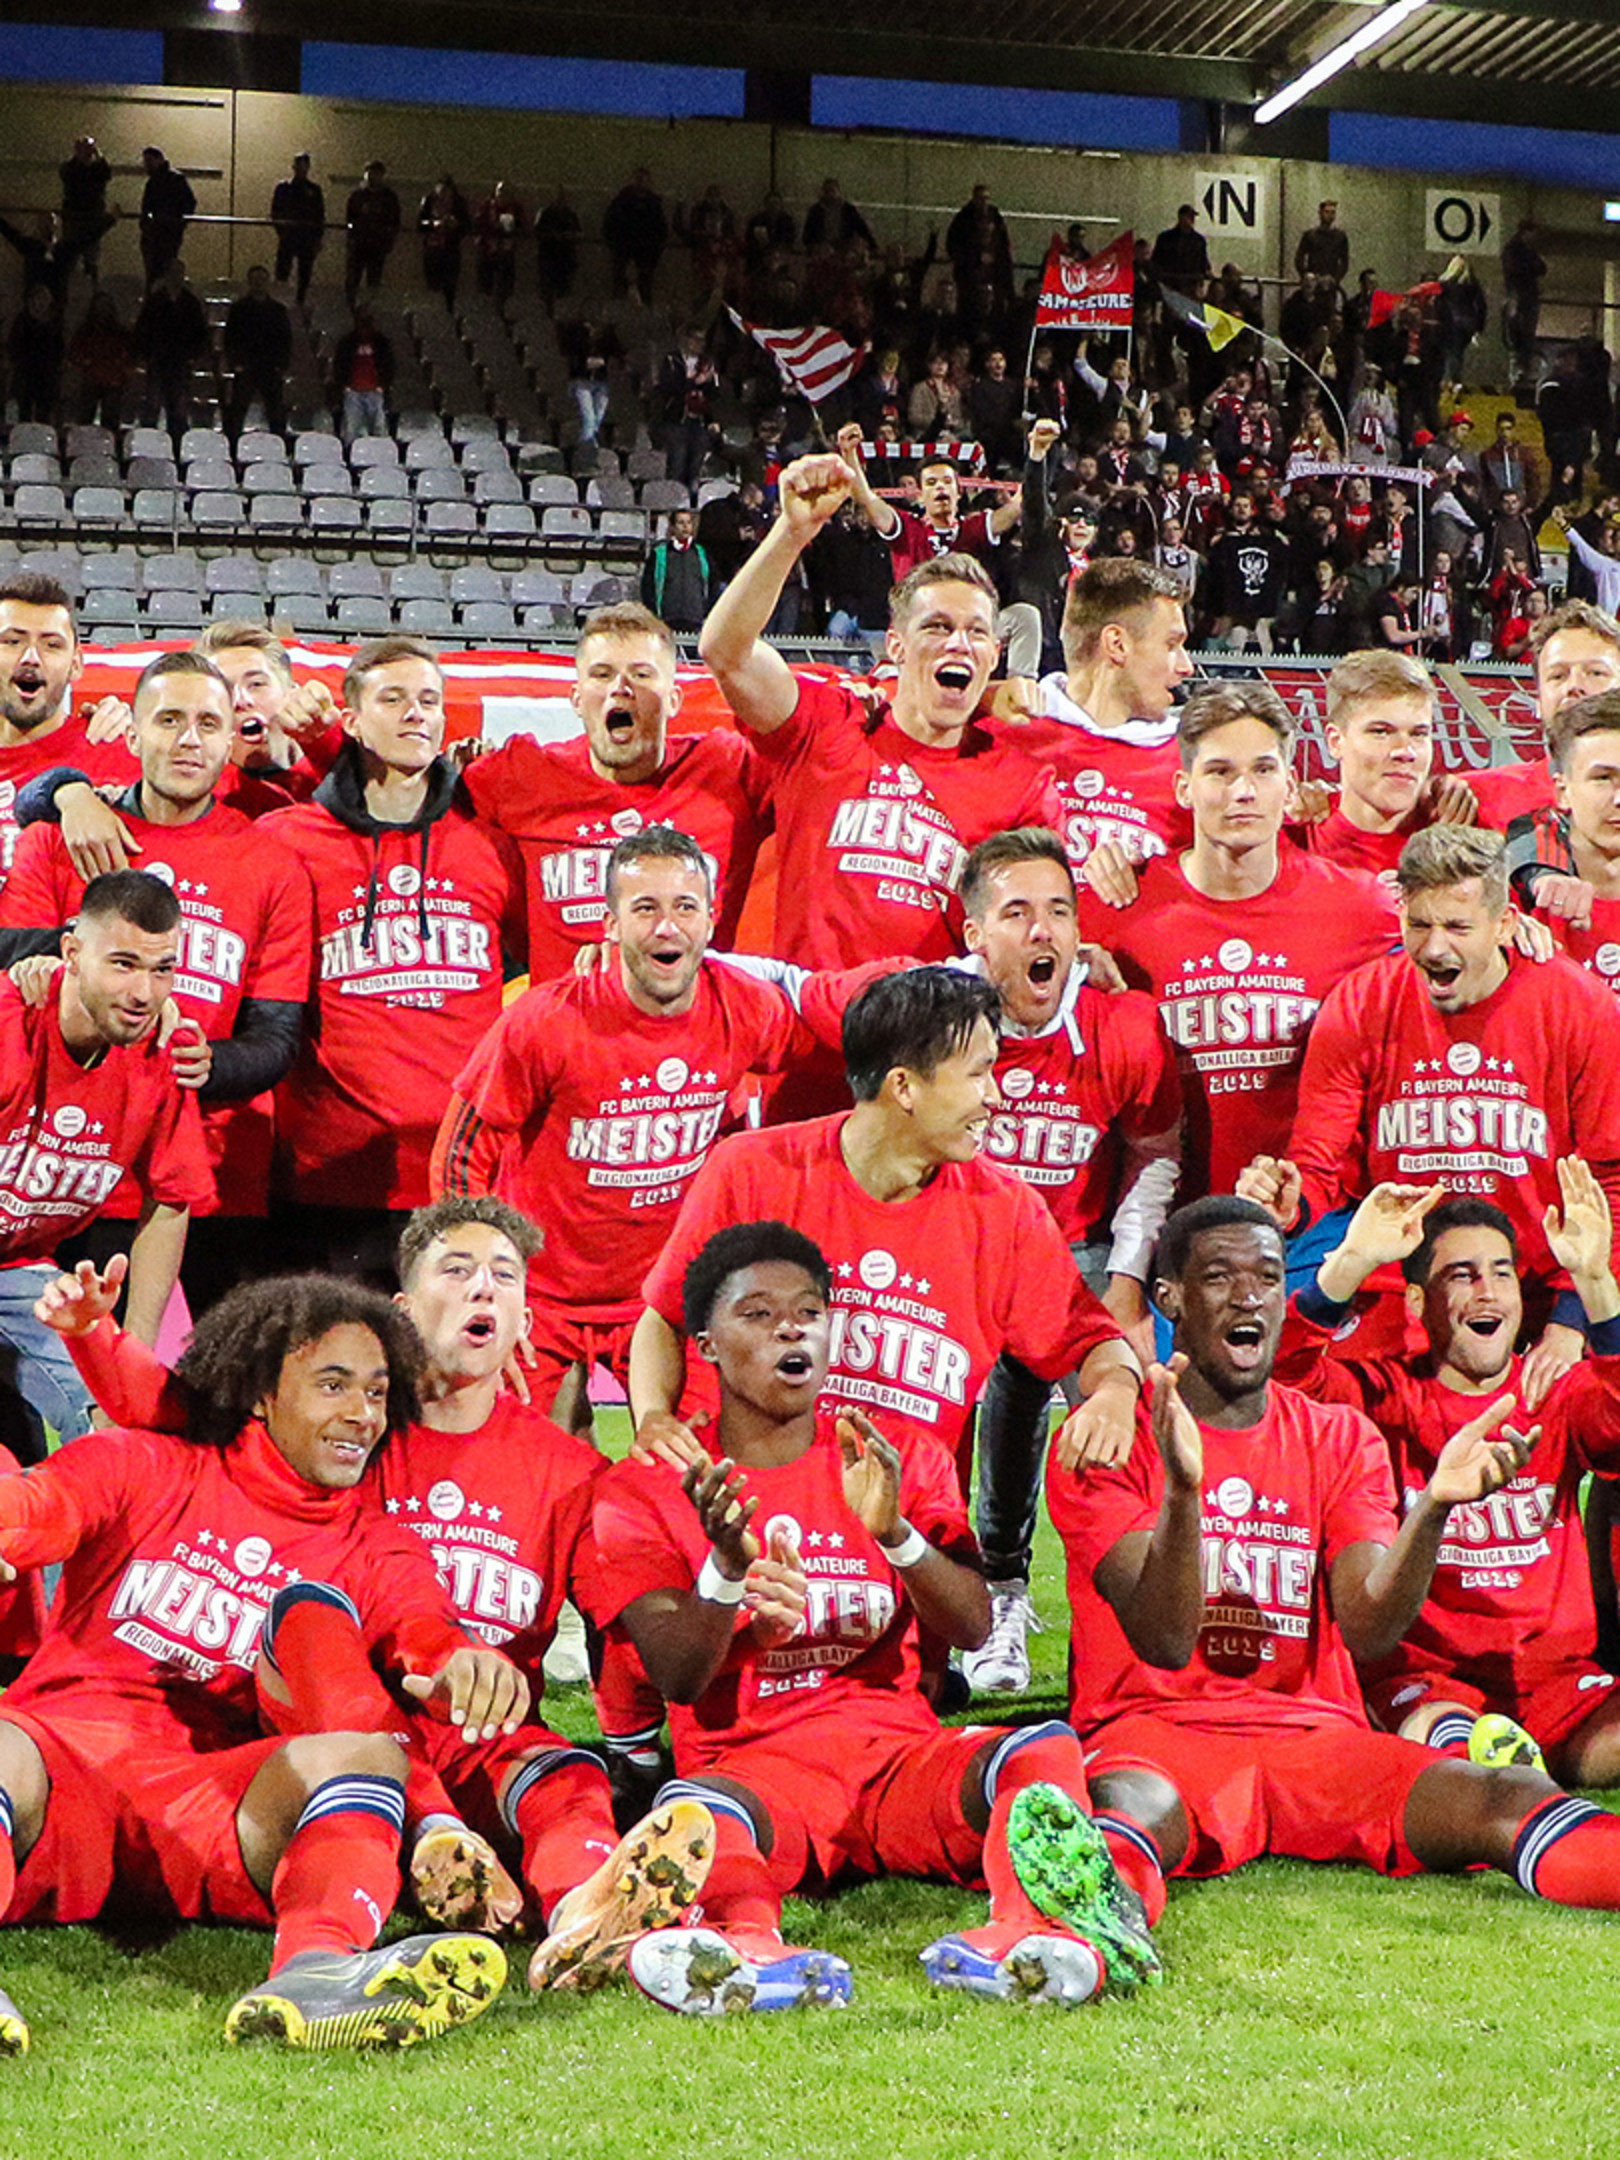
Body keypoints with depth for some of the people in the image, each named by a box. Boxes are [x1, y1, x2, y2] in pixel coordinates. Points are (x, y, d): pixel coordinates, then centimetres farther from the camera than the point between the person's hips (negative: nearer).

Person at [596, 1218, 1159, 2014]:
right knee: (699, 1807, -38)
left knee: (1045, 1747, -28)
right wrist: (726, 1569, -22)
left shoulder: (904, 1462, 15)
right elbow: (679, 1678, -3)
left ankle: (1032, 1932, -57)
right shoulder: (649, 1488, 9)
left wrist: (895, 1531, -16)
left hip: (897, 1754, 3)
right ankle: (749, 1944, -68)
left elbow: (972, 1628, 2)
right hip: (752, 1766, -2)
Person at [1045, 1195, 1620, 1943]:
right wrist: (1182, 1489, -28)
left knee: (1515, 1798, -24)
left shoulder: (1342, 1440, 15)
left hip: (1316, 1734, 4)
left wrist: (1434, 1506, -19)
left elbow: (1368, 1631, -2)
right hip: (1157, 1730, -4)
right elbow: (1164, 1643, -11)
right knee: (1128, 1807, -40)